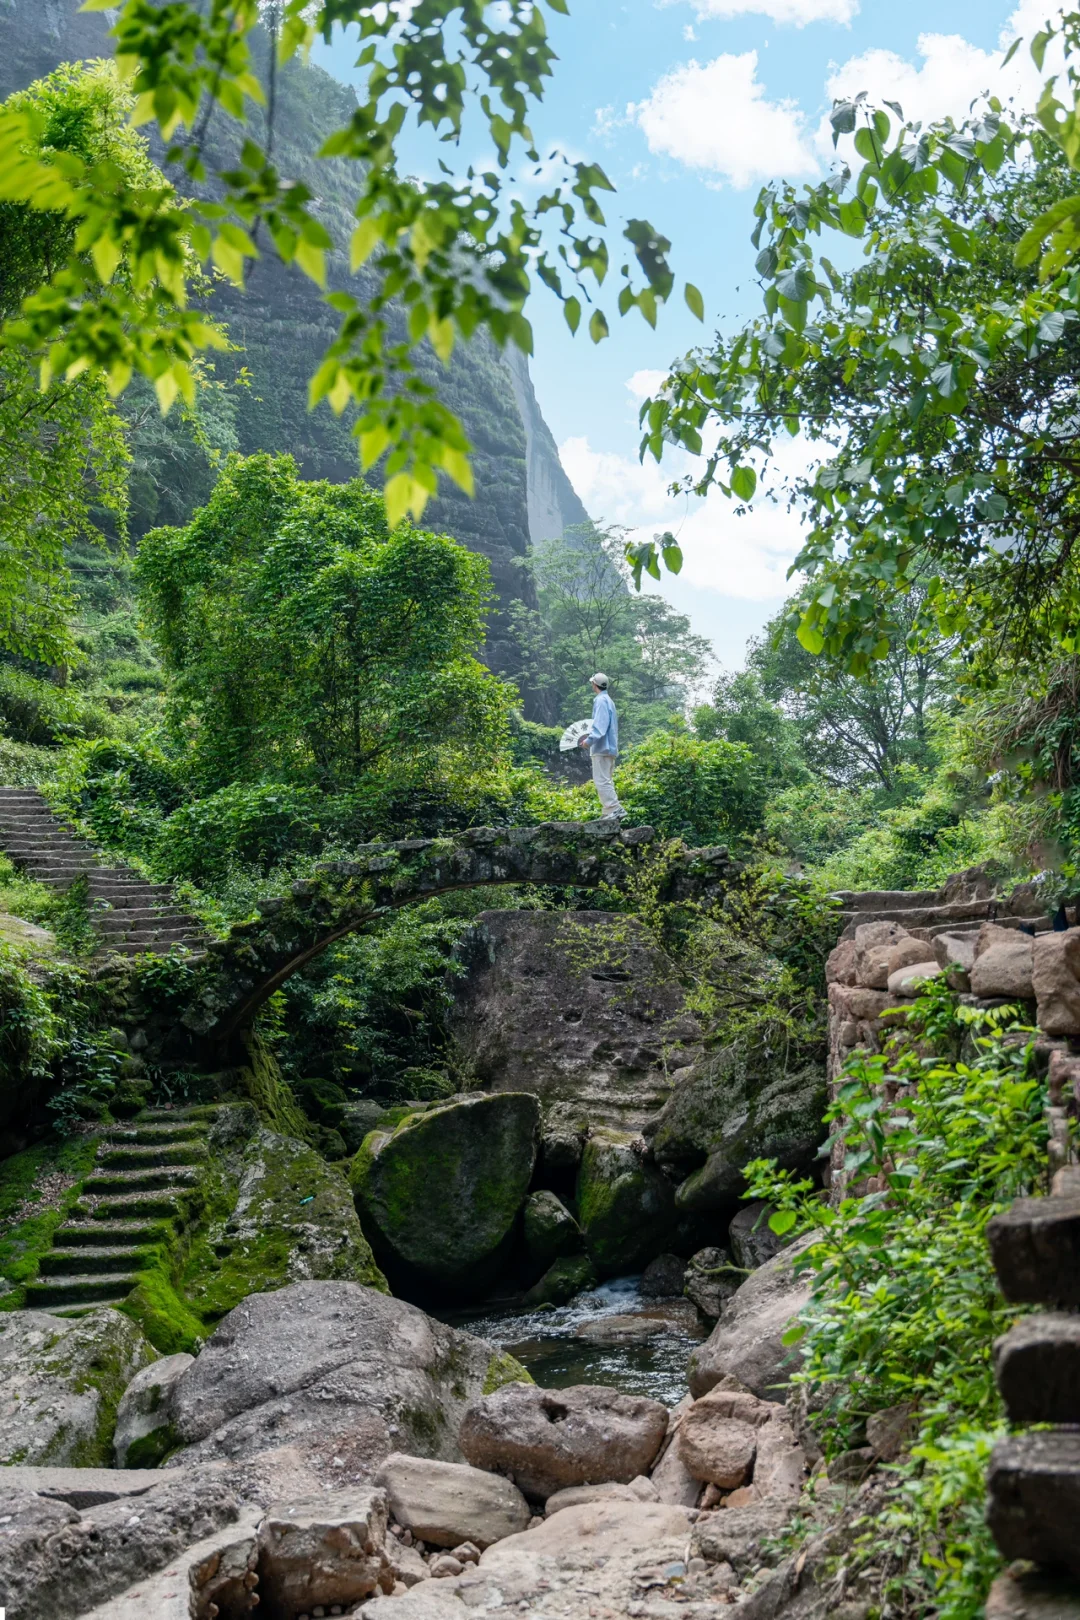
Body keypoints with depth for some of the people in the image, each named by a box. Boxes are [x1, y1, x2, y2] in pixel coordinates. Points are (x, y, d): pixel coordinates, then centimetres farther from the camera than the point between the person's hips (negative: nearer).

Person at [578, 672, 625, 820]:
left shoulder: (601, 701, -13)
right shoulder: (607, 700, 18)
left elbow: (600, 726, -21)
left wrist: (589, 740, -20)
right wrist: (589, 735, 19)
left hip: (602, 747, -10)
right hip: (609, 747, 10)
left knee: (601, 780, -11)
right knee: (605, 781, 13)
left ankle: (615, 809, -16)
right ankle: (609, 811, 12)